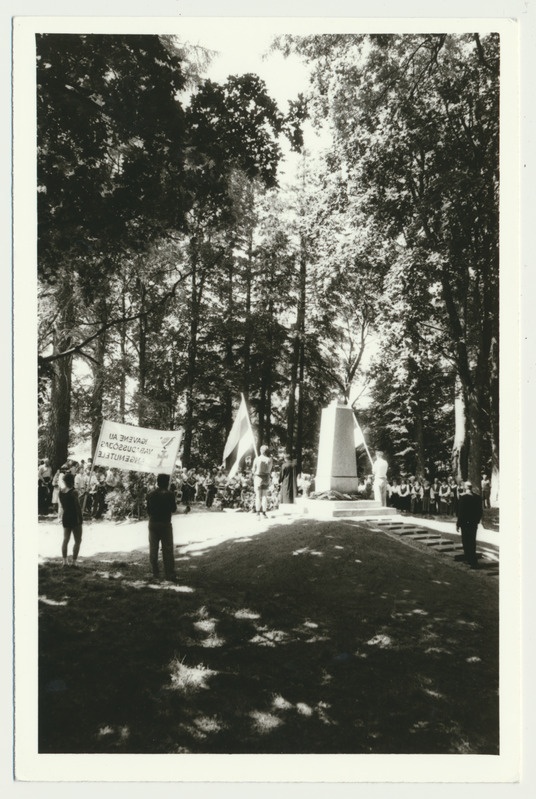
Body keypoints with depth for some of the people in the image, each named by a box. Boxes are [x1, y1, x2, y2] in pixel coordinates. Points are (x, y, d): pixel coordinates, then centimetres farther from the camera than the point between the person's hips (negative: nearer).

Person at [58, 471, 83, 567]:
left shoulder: (61, 492, 1)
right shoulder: (74, 492, -18)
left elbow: (62, 506, 8)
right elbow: (78, 507, -16)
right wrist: (80, 519, -8)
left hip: (65, 517, 6)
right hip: (75, 517, -6)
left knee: (66, 539, 15)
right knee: (78, 541, 4)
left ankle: (65, 561, 14)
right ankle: (74, 562, 1)